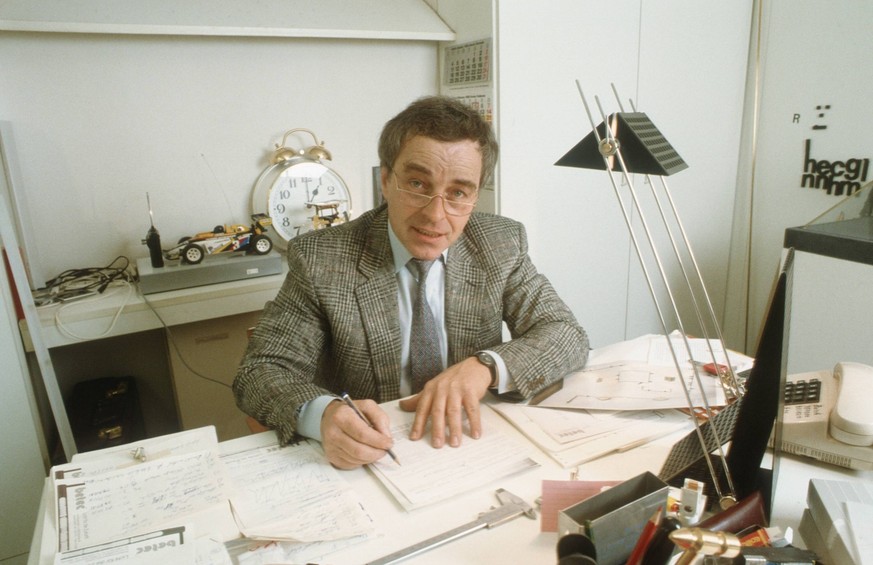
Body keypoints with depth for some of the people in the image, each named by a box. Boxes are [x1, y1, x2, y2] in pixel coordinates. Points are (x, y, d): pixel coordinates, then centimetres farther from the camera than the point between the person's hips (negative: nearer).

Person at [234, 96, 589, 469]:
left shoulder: (503, 245, -3)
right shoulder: (320, 259, -12)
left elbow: (568, 336, -4)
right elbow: (261, 369, -11)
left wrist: (484, 365, -24)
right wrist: (321, 412, -34)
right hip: (370, 461, 0)